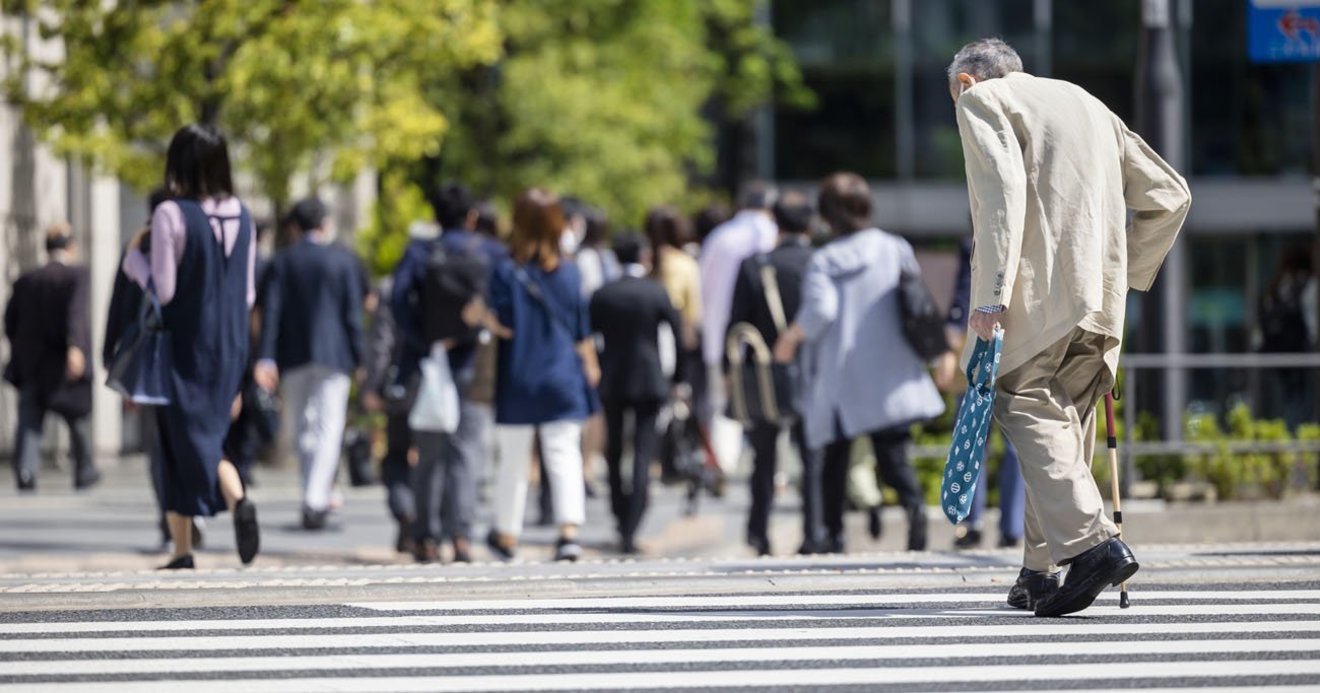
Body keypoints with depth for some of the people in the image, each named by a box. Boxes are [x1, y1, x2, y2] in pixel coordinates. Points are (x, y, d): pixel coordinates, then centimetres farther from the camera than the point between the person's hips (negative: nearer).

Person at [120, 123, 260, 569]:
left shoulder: (171, 215, -14)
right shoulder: (241, 216, 3)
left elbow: (162, 289, -15)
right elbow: (248, 294, 7)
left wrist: (133, 257, 0)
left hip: (182, 347, -5)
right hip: (229, 347, 5)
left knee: (186, 439, 3)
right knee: (209, 434, 14)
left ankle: (183, 552, -3)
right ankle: (238, 499, -16)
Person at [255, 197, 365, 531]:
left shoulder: (282, 261, 3)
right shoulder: (343, 259, 0)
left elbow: (271, 311, -3)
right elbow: (353, 312, -3)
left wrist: (266, 358, -7)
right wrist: (358, 357, 2)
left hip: (292, 354, 2)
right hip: (332, 353, -2)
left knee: (302, 428, 13)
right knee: (328, 427, -5)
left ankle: (315, 498, 19)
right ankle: (315, 500, -19)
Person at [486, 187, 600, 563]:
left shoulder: (507, 271, -10)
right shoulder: (569, 271, 0)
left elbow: (503, 326, -15)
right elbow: (582, 331, 6)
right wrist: (590, 366, 16)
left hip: (518, 380, -2)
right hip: (562, 378, 2)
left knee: (513, 459, 10)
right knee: (564, 453, -1)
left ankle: (507, 534, 22)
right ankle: (570, 528, -19)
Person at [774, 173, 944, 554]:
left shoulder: (823, 261, -6)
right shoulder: (894, 248, 2)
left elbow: (820, 309, -18)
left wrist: (792, 336, -3)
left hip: (839, 379, -2)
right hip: (889, 377, 2)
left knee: (835, 458, 12)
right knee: (892, 454, 1)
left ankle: (833, 533, 10)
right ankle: (914, 503, -28)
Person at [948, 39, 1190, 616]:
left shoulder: (980, 99, 6)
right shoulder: (1087, 103, 28)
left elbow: (1004, 189, -13)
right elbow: (1169, 195, 25)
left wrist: (991, 296, -18)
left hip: (1040, 290, -7)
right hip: (1102, 302, 7)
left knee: (1025, 405, -9)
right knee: (1064, 420, 11)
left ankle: (1090, 541, -27)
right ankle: (1040, 571, 8)